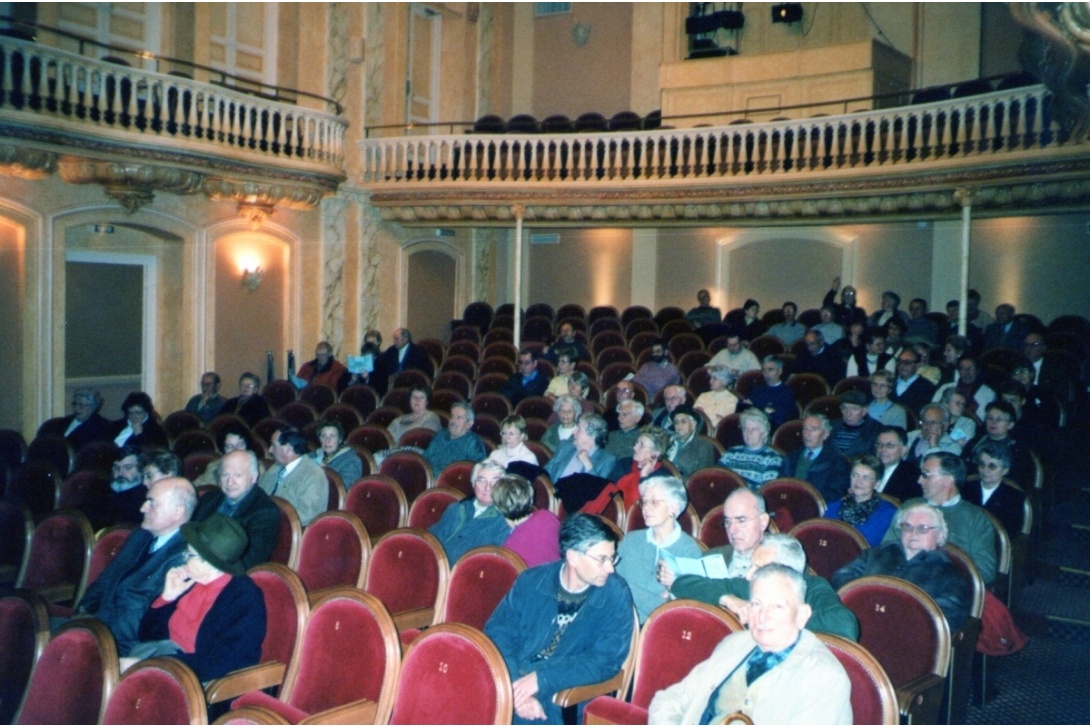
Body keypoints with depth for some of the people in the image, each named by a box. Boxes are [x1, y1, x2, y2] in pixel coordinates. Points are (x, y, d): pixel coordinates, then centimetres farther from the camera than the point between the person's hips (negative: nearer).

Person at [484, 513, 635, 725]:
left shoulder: (615, 595, -3)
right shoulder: (531, 581, 3)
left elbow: (606, 660, -8)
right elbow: (498, 632, -3)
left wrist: (541, 678, -16)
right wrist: (517, 688, -18)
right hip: (515, 684, 3)